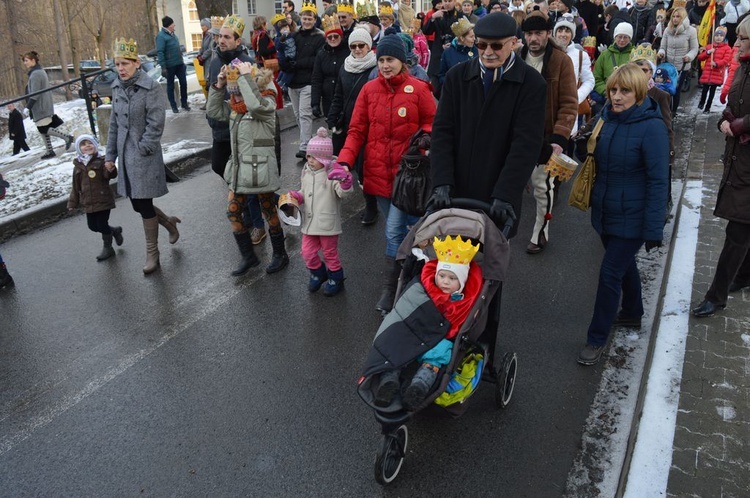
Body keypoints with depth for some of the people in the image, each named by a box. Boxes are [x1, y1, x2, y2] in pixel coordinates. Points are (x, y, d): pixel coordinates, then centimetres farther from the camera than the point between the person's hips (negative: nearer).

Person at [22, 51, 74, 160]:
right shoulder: (39, 71, 13)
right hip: (43, 106, 10)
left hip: (40, 107, -10)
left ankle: (67, 137, -3)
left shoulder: (35, 74, -16)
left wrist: (28, 107, -18)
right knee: (44, 130, 10)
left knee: (43, 129, -5)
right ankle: (50, 151, 13)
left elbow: (35, 93, -20)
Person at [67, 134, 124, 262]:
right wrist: (72, 202, 14)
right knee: (93, 226, 10)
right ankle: (115, 230, 35)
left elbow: (110, 175, -19)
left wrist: (110, 169, -41)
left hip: (103, 200, -5)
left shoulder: (101, 161, -6)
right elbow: (76, 187, 13)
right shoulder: (78, 166, 8)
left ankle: (107, 248, 19)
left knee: (102, 224, -1)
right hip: (89, 203, 6)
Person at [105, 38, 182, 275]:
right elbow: (114, 124, 14)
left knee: (144, 205, -1)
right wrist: (110, 155, 13)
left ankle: (152, 253, 15)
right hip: (126, 156, 7)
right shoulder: (117, 88, 9)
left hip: (145, 156, -7)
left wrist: (141, 150, -15)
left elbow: (155, 125, -15)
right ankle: (169, 222, 39)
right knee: (137, 204, 11)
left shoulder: (151, 88, -12)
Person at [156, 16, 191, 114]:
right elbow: (160, 52, -17)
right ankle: (173, 106, 13)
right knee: (170, 85, 6)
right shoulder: (161, 36, -12)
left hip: (179, 64, 7)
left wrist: (182, 61, 19)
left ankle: (184, 103, 17)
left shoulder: (172, 34, 13)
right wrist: (163, 67, -21)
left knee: (183, 82, 4)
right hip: (170, 65, -7)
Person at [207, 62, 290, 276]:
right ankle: (248, 256, 22)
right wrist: (218, 86, 4)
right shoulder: (235, 106, 10)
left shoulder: (266, 103, -14)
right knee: (233, 212, 8)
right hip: (239, 168, 8)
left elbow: (255, 105, -36)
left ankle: (280, 255, 25)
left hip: (260, 168, -8)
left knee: (269, 212, 7)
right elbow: (214, 111, 15)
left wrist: (246, 76, -29)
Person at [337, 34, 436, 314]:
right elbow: (357, 130, 3)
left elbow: (432, 123, 4)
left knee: (394, 231, -6)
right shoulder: (369, 89, 3)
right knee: (398, 227, 16)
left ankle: (389, 291, 7)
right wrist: (345, 160, -11)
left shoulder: (418, 89, -5)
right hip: (378, 173, 4)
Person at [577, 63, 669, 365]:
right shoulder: (607, 117, 1)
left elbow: (658, 180, -19)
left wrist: (654, 229, -20)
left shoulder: (651, 127, -19)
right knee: (624, 264, 23)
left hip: (631, 218, -7)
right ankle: (632, 313, 45)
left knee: (610, 273, -4)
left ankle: (597, 338, 10)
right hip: (605, 212, 7)